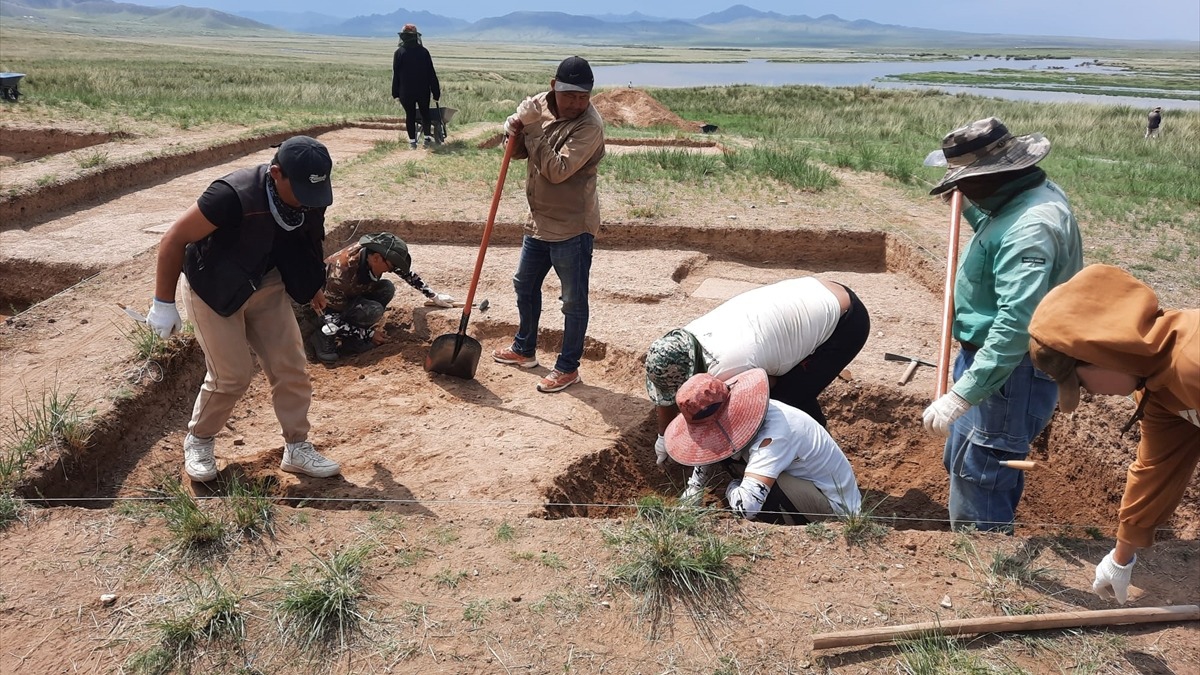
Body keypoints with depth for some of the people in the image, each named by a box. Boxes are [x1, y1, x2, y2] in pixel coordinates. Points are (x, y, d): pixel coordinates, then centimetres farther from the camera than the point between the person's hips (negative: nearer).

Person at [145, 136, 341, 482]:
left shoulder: (310, 198, -16)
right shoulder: (233, 196, -35)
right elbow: (174, 239, -24)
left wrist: (310, 284, 17)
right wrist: (163, 303, -19)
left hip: (265, 284, 5)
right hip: (214, 288, -5)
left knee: (290, 367, 2)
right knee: (232, 376, -4)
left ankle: (297, 448, 16)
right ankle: (198, 441, 23)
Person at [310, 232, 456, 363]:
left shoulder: (374, 251, -19)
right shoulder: (341, 273, -38)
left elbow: (407, 272, -2)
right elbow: (331, 320, -30)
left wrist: (434, 296, 2)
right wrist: (369, 334, -22)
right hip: (323, 305, -7)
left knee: (387, 288, -15)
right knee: (374, 311, -29)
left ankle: (352, 339, -5)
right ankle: (325, 335, -10)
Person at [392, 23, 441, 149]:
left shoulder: (399, 52, -6)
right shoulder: (424, 51, -3)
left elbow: (396, 74, -3)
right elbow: (431, 73, -1)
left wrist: (396, 93, 5)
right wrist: (436, 92, 4)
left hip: (406, 91, -1)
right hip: (423, 90, 1)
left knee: (410, 115, 7)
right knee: (425, 113, 16)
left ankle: (412, 141, 8)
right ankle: (427, 138, 18)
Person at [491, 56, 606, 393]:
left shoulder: (589, 124, -21)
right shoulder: (536, 105, 0)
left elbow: (558, 170, -28)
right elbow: (519, 152, 7)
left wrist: (534, 132, -26)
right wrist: (514, 130, -13)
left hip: (572, 227, -8)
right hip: (540, 220, 8)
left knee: (574, 301, 4)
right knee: (525, 285, 22)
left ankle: (568, 367, 19)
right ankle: (524, 349, 42)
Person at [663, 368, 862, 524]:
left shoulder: (772, 437, -36)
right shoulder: (733, 413, -10)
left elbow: (746, 506, -45)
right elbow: (710, 448, 12)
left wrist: (732, 488, -22)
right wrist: (693, 489, 3)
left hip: (835, 508, -8)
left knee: (757, 487, -33)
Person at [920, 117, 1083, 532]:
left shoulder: (1030, 226, -28)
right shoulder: (1026, 197, 5)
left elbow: (1015, 325, -35)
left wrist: (961, 396, -36)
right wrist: (968, 208, 18)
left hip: (1011, 371, -11)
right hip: (989, 355, 11)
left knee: (977, 476, -3)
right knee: (961, 462, 22)